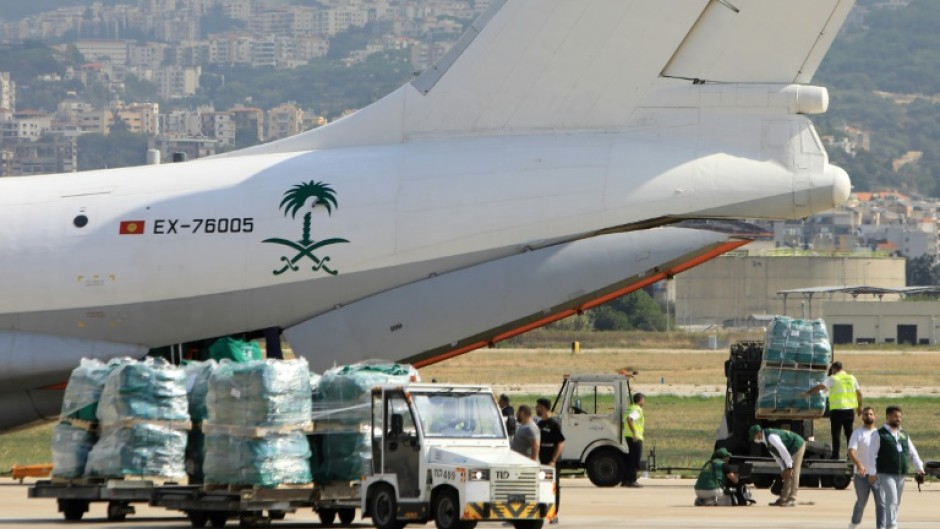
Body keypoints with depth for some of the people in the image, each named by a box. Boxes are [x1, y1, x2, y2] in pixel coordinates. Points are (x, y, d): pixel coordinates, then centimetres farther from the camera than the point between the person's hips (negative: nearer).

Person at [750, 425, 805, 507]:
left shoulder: (771, 437, -27)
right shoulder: (766, 439, 5)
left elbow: (783, 451, -30)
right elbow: (777, 455, 11)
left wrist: (789, 467, -27)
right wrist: (783, 469, 6)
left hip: (798, 446, -10)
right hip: (793, 448, 10)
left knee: (793, 474, -12)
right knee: (787, 476, 11)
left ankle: (792, 500, -12)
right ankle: (783, 499, 16)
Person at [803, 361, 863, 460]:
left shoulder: (833, 379, -5)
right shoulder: (852, 378, 9)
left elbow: (819, 387, -14)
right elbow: (859, 393, 13)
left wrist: (807, 392, -8)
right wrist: (859, 407, 23)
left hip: (837, 410, -5)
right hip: (850, 410, 5)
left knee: (836, 433, 1)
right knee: (849, 432, 14)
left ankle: (836, 455, -1)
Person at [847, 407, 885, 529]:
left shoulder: (879, 433, 9)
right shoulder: (857, 433, -3)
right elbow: (851, 452, -16)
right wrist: (858, 464, -34)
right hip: (861, 475, -2)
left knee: (881, 502, -8)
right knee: (861, 502, 11)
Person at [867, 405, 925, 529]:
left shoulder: (904, 434, 14)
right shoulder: (879, 435, -4)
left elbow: (912, 453, 15)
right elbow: (872, 454, -7)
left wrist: (919, 467, 1)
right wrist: (872, 473, -13)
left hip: (900, 475, 6)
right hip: (886, 474, -6)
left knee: (896, 502, 11)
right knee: (892, 500, -17)